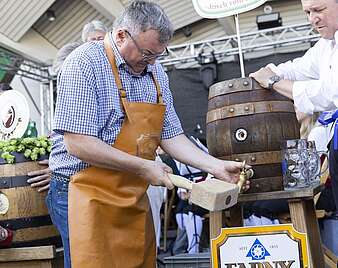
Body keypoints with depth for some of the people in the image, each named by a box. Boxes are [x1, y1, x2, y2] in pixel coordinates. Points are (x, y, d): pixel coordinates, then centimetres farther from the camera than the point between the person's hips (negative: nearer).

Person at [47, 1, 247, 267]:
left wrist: (217, 166, 0)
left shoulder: (156, 73, 9)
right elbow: (78, 144, -20)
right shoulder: (84, 65, -13)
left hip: (135, 200, 7)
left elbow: (170, 135, 12)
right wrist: (144, 168, -16)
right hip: (87, 197, -6)